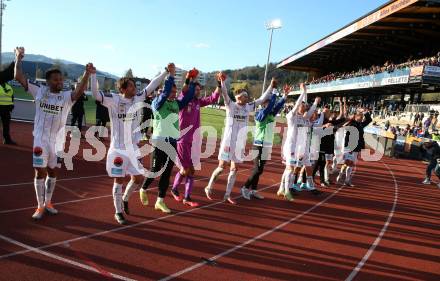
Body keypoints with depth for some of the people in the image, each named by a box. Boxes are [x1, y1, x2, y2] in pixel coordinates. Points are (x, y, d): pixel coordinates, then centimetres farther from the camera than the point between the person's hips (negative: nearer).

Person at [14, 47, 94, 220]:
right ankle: (40, 206, 16)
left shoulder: (67, 96, -4)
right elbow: (18, 77, -3)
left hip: (57, 141, 1)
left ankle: (48, 203, 29)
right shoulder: (39, 92, -1)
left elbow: (79, 91, -25)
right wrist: (18, 58, -8)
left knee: (52, 172, 13)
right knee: (40, 172, 3)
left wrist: (87, 74, -40)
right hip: (41, 140, -1)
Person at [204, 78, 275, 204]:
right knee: (221, 167, 0)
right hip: (228, 141, -5)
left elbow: (262, 99, 12)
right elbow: (224, 93, -23)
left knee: (234, 169, 8)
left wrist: (271, 86, 8)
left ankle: (227, 195, 18)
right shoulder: (231, 105, -8)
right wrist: (222, 81, -38)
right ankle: (209, 188, 21)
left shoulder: (248, 107, 6)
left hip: (240, 143, 6)